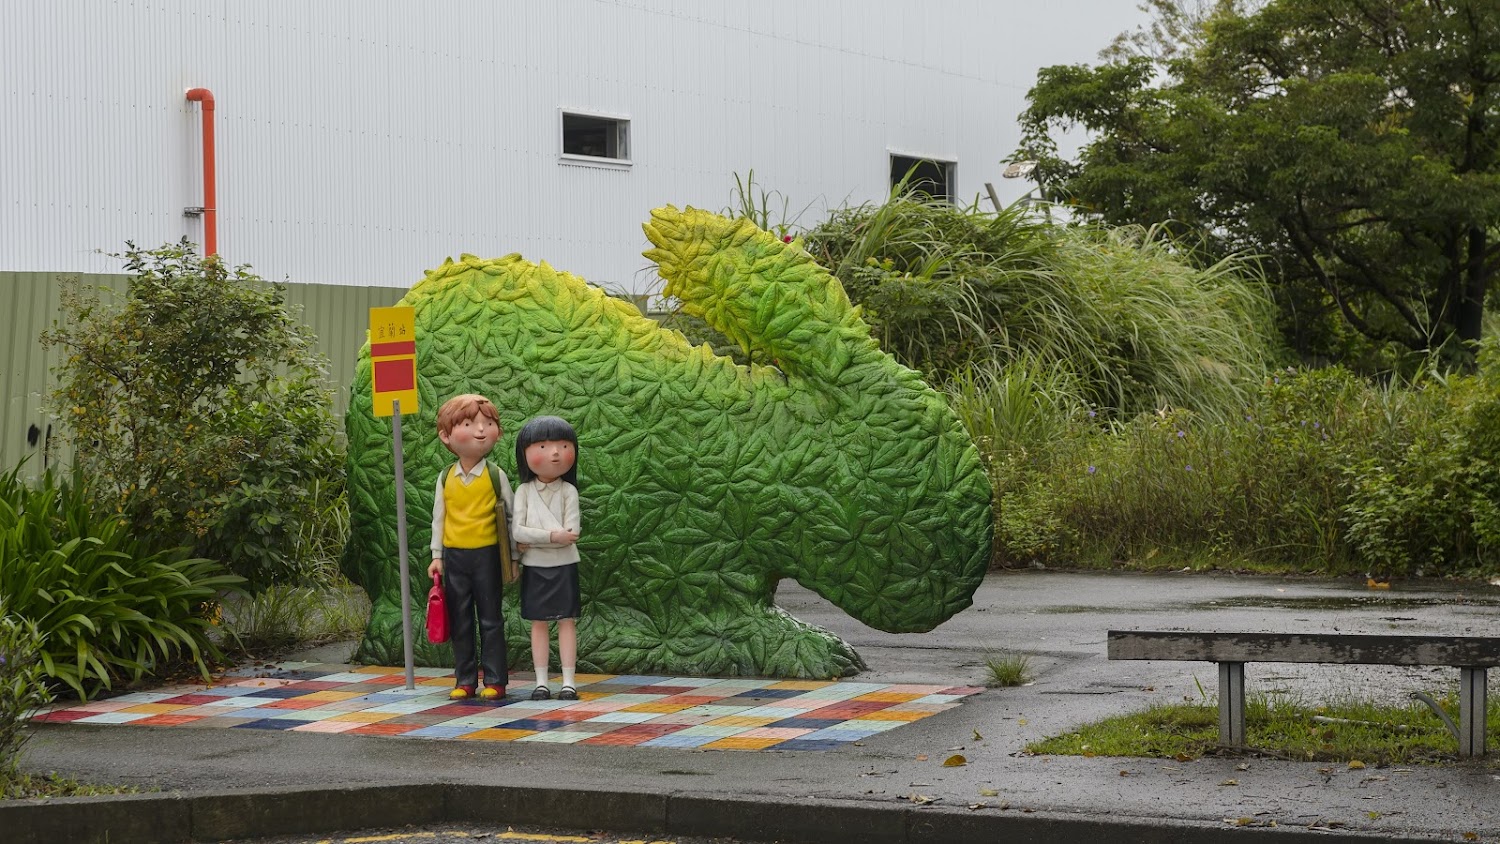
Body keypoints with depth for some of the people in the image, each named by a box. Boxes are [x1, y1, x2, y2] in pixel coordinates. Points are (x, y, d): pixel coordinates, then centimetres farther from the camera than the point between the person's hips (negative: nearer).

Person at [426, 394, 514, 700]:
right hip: (454, 555, 3)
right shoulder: (446, 478, 3)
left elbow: (514, 512, 2)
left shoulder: (495, 475, -3)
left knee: (490, 619, 1)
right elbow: (438, 518, 10)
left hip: (486, 553, -3)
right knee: (460, 621, 7)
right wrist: (437, 555, 8)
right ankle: (464, 681, 15)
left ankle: (494, 681, 6)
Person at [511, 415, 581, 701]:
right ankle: (541, 682, 10)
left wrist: (532, 540, -16)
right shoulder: (524, 491, -2)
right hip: (534, 567, 1)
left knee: (566, 620, 1)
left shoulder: (568, 491, -5)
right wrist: (552, 535, -22)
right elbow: (518, 530, -11)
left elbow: (571, 532, -14)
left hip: (563, 565, -1)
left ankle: (568, 682, 3)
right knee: (538, 623, 5)